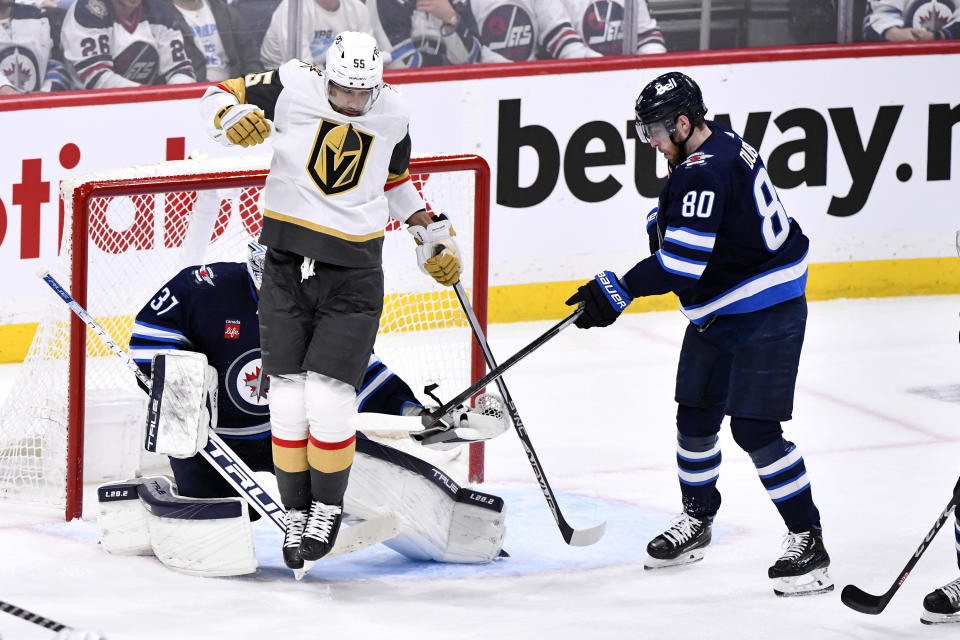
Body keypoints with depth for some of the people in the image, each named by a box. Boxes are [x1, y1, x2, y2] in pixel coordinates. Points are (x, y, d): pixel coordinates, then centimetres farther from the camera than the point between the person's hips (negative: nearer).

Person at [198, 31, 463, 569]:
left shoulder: (394, 115, 0)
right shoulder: (292, 86, -8)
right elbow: (220, 96, 0)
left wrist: (429, 230, 15)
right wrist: (233, 117, -22)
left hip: (353, 274, 0)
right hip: (287, 262, 0)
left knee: (328, 398, -10)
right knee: (288, 396, 1)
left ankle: (329, 505, 12)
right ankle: (297, 512, 17)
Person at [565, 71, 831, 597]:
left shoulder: (706, 173, -26)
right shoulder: (719, 146, 6)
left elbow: (683, 261, -32)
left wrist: (621, 291, -29)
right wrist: (662, 217, 5)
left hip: (766, 315, -11)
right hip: (716, 314, 11)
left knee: (755, 428, -13)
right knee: (696, 414, 15)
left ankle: (808, 542, -7)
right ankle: (696, 521, 33)